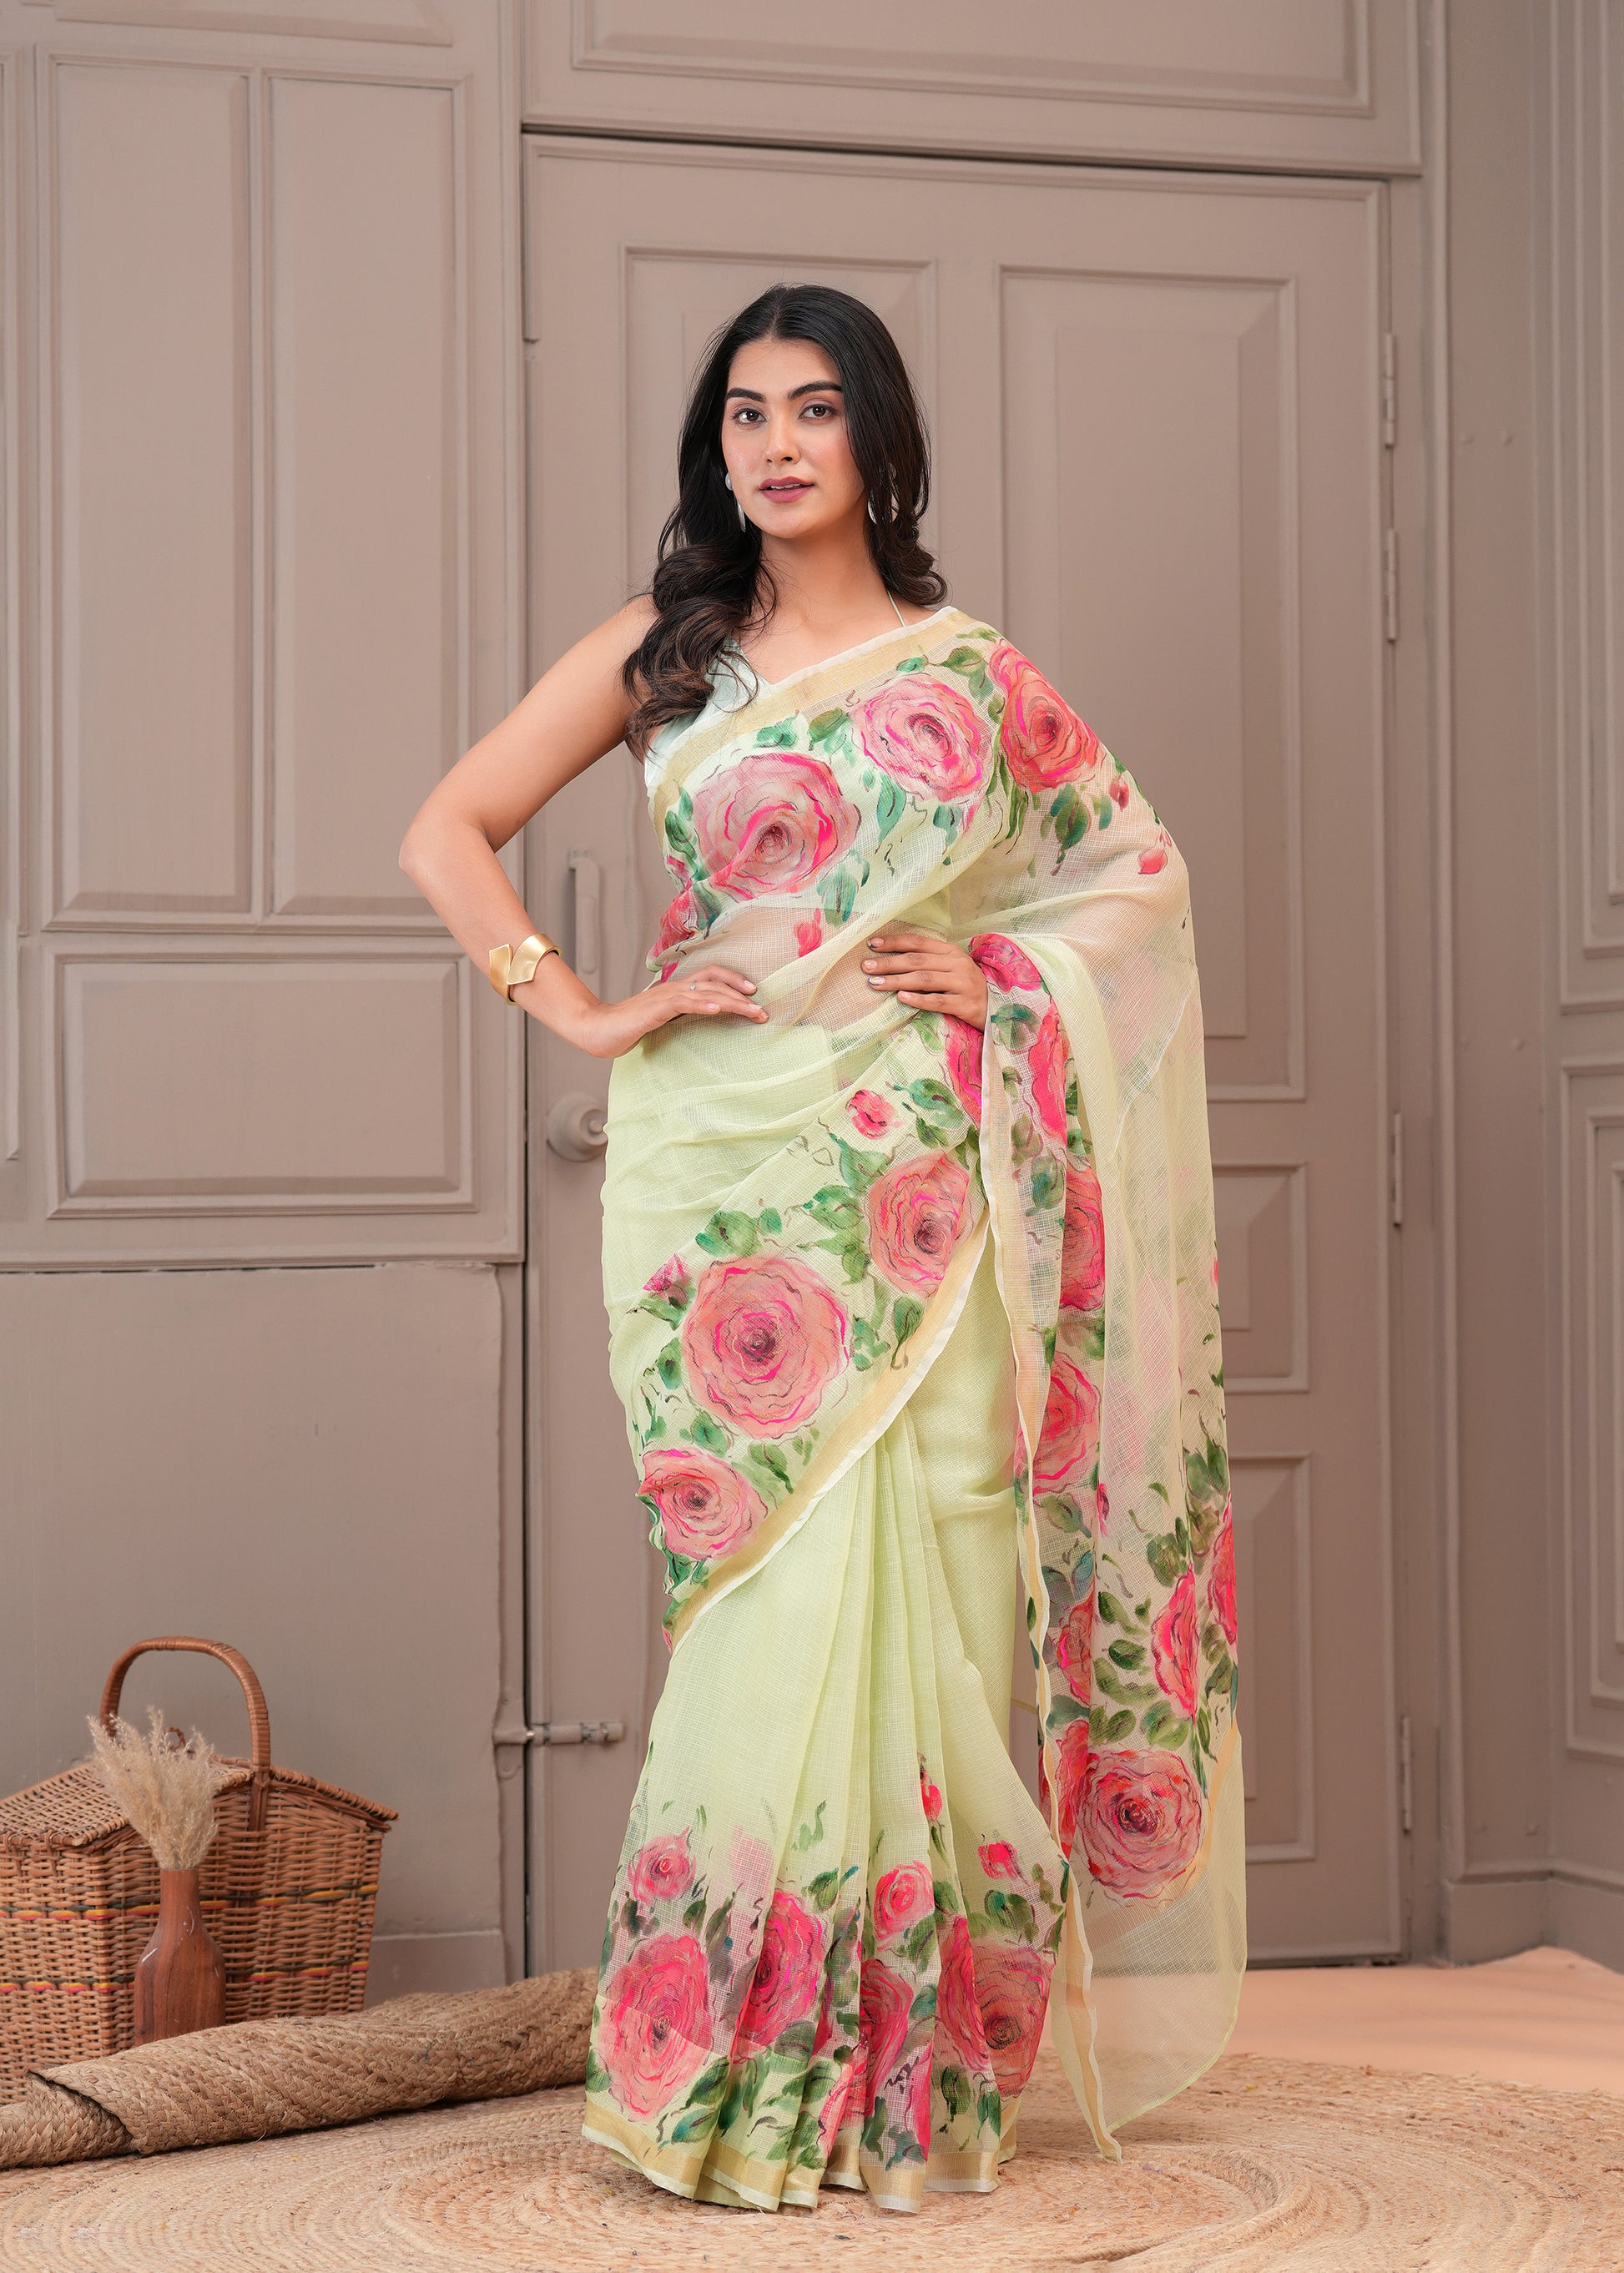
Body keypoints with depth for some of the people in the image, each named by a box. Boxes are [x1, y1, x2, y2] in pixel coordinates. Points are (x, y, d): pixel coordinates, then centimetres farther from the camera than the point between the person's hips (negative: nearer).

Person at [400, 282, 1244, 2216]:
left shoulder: (967, 669, 8)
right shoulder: (660, 656, 9)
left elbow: (1142, 864, 16)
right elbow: (447, 834, 8)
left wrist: (1005, 972, -1)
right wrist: (582, 1011, -3)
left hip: (912, 1177, 0)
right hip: (725, 1168, 0)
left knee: (899, 1574, -5)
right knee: (765, 1591, -2)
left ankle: (904, 2069, 4)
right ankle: (744, 2068, 6)